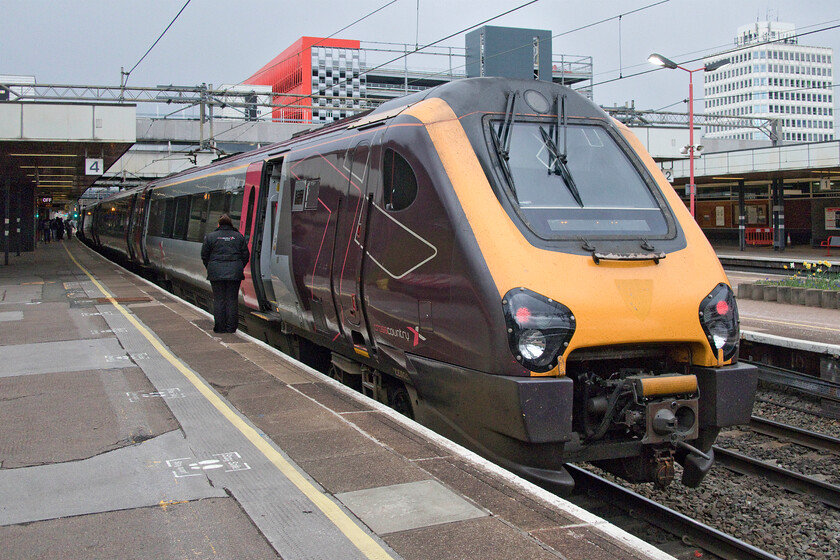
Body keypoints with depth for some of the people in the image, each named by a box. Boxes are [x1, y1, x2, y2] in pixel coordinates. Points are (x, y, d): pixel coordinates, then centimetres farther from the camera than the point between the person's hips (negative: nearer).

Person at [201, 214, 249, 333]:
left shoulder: (210, 237, 3)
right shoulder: (239, 236, 6)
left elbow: (204, 256, 4)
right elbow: (245, 256, 6)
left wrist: (210, 270, 14)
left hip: (216, 273, -1)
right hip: (234, 273, 1)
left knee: (219, 300, 4)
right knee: (232, 299, 4)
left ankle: (220, 327, 5)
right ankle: (231, 327, 5)